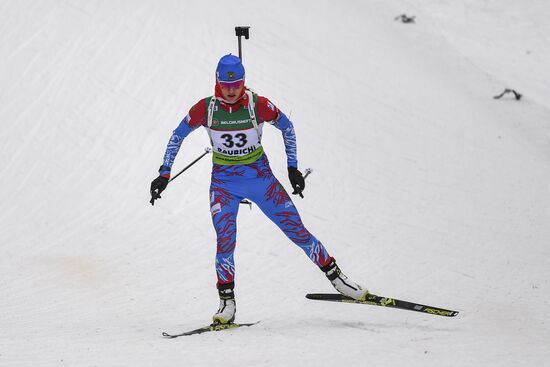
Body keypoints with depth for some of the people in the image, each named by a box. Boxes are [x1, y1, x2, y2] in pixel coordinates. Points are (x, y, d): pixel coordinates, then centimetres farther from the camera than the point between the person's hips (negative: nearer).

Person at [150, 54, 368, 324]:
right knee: (225, 239, -18)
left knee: (297, 230, 0)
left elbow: (286, 127, 2)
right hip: (224, 182, 0)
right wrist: (164, 174, -1)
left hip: (259, 177, 0)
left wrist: (293, 168, 1)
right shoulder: (205, 109, -14)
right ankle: (226, 302, -5)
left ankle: (335, 275, 17)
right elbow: (178, 136, 1)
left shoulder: (259, 105, -16)